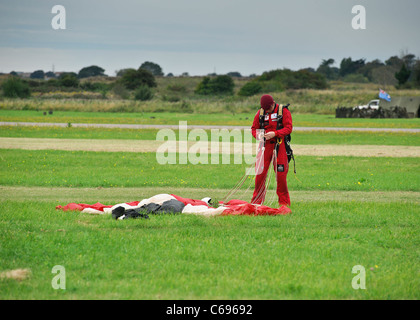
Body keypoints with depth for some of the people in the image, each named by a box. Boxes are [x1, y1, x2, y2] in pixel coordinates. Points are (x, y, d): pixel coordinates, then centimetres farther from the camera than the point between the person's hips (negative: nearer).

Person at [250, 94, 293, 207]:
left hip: (279, 145, -3)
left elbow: (289, 128, -8)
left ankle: (284, 202, 8)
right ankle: (257, 201, 10)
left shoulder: (283, 111, -3)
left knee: (281, 174, -2)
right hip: (265, 145, 3)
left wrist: (275, 133, -21)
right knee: (260, 173, 0)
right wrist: (258, 135, -9)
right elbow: (254, 128, 13)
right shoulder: (260, 113, 7)